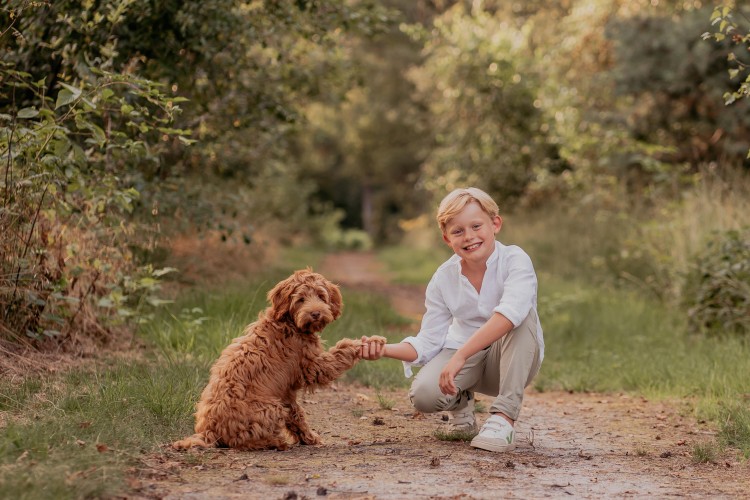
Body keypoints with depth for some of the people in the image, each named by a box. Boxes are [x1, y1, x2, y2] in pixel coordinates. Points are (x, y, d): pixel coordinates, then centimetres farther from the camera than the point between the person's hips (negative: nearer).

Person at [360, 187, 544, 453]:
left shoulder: (515, 260, -20)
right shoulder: (443, 278, -7)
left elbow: (510, 311, -41)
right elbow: (428, 342, -4)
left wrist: (460, 355, -48)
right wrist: (385, 349, -23)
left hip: (511, 360, -2)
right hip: (462, 355, 3)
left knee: (523, 316, -34)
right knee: (423, 394, -29)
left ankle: (504, 417, -30)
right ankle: (460, 402, 11)